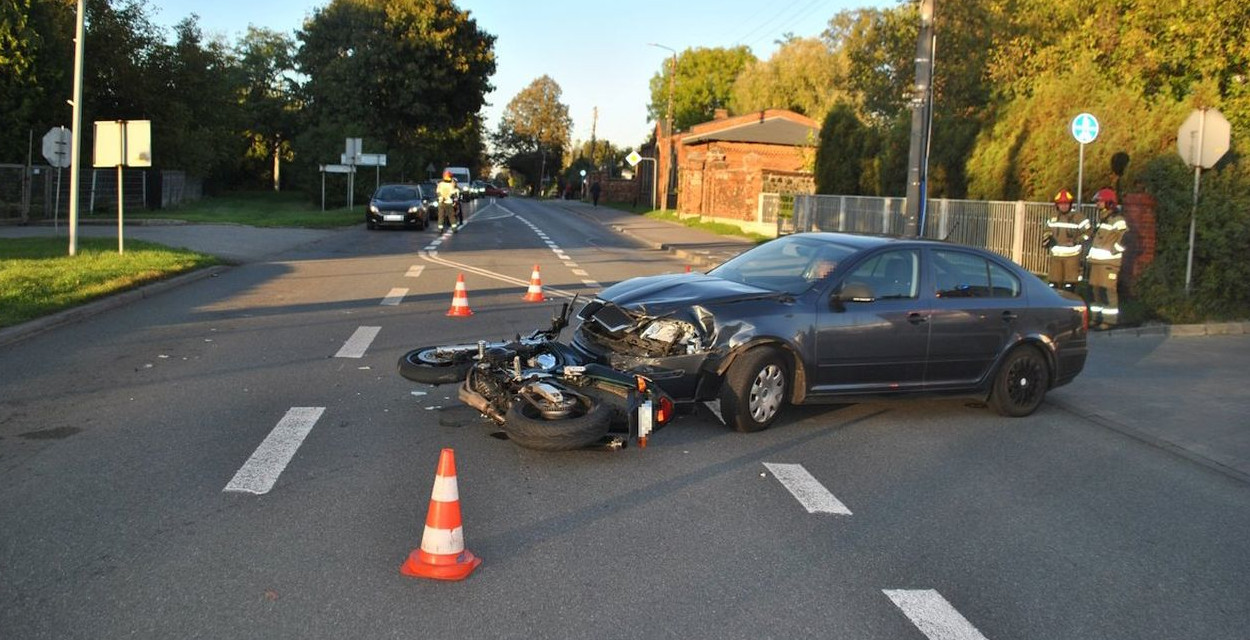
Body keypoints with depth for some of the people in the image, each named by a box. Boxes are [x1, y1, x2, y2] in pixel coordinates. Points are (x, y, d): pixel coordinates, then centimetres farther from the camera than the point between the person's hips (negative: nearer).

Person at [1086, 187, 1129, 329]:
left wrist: (1112, 251, -14)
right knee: (1095, 289, 11)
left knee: (1108, 291, -8)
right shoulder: (1101, 219, 17)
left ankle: (1110, 320, -5)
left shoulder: (1118, 221, -12)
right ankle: (1096, 316, 19)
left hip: (1109, 262, -9)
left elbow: (1125, 239, -17)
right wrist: (1091, 254, 19)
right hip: (1097, 261, 9)